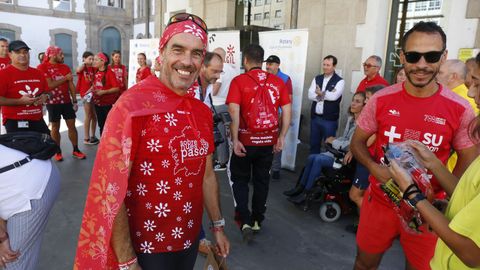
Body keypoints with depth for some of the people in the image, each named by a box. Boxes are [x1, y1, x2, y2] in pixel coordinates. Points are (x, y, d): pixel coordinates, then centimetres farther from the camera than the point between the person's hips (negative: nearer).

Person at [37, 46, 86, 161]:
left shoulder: (65, 67, 8)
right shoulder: (42, 68, -8)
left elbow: (71, 85, 8)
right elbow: (49, 85, -17)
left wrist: (74, 101, 4)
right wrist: (65, 78, -14)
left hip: (67, 101, 4)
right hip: (53, 103, -4)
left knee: (72, 126, 4)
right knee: (55, 127, 5)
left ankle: (76, 150, 12)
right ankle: (58, 152, 15)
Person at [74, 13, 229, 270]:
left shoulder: (202, 111, 0)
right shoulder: (131, 106, -20)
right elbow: (111, 192, -20)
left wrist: (217, 226, 13)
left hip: (190, 240, 7)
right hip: (146, 248, -6)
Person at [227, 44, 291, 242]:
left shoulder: (238, 81, -8)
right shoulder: (278, 82, 2)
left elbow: (234, 112, -17)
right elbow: (287, 111, 2)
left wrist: (235, 140, -14)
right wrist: (281, 137, 8)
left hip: (246, 140, -3)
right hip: (269, 141, 3)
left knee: (239, 179, 14)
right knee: (262, 180, 17)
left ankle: (245, 221, 4)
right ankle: (257, 220, 29)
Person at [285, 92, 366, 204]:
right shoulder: (350, 119, 10)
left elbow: (352, 145, -21)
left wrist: (334, 142, -7)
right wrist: (335, 140, -1)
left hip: (347, 158, -8)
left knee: (318, 160, -23)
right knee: (311, 157, -9)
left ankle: (305, 193, -12)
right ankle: (300, 187, -1)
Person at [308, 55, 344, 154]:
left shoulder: (339, 81, -5)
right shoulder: (317, 79, 8)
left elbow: (334, 96, -21)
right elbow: (310, 95, -4)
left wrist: (320, 94, -8)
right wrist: (325, 95, -15)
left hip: (329, 119, -4)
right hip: (315, 117, 5)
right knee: (314, 144, 14)